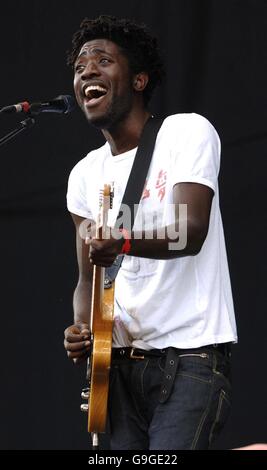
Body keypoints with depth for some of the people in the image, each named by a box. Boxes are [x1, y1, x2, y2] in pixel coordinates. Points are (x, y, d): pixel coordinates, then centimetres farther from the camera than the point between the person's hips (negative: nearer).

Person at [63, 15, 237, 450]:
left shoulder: (188, 132, -4)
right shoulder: (85, 174, 14)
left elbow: (191, 230, -19)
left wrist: (122, 242, -37)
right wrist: (83, 329, -5)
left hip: (191, 354, -6)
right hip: (122, 361, 6)